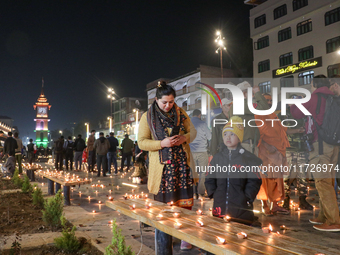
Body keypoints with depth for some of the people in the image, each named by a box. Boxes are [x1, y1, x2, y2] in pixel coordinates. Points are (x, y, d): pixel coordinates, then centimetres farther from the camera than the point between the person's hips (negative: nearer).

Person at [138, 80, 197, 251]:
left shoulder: (180, 112, 7)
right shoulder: (147, 117, -1)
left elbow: (192, 131, 12)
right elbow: (142, 142, -3)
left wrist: (184, 138, -11)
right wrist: (162, 143, -18)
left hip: (182, 163, 2)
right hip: (163, 166, -2)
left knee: (184, 202, 2)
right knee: (163, 204, 4)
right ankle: (161, 240, 22)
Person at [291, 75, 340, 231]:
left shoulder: (316, 97, -4)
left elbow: (297, 114, 3)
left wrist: (293, 105, 22)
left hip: (320, 143, -8)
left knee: (323, 182, -9)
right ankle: (324, 217, 17)